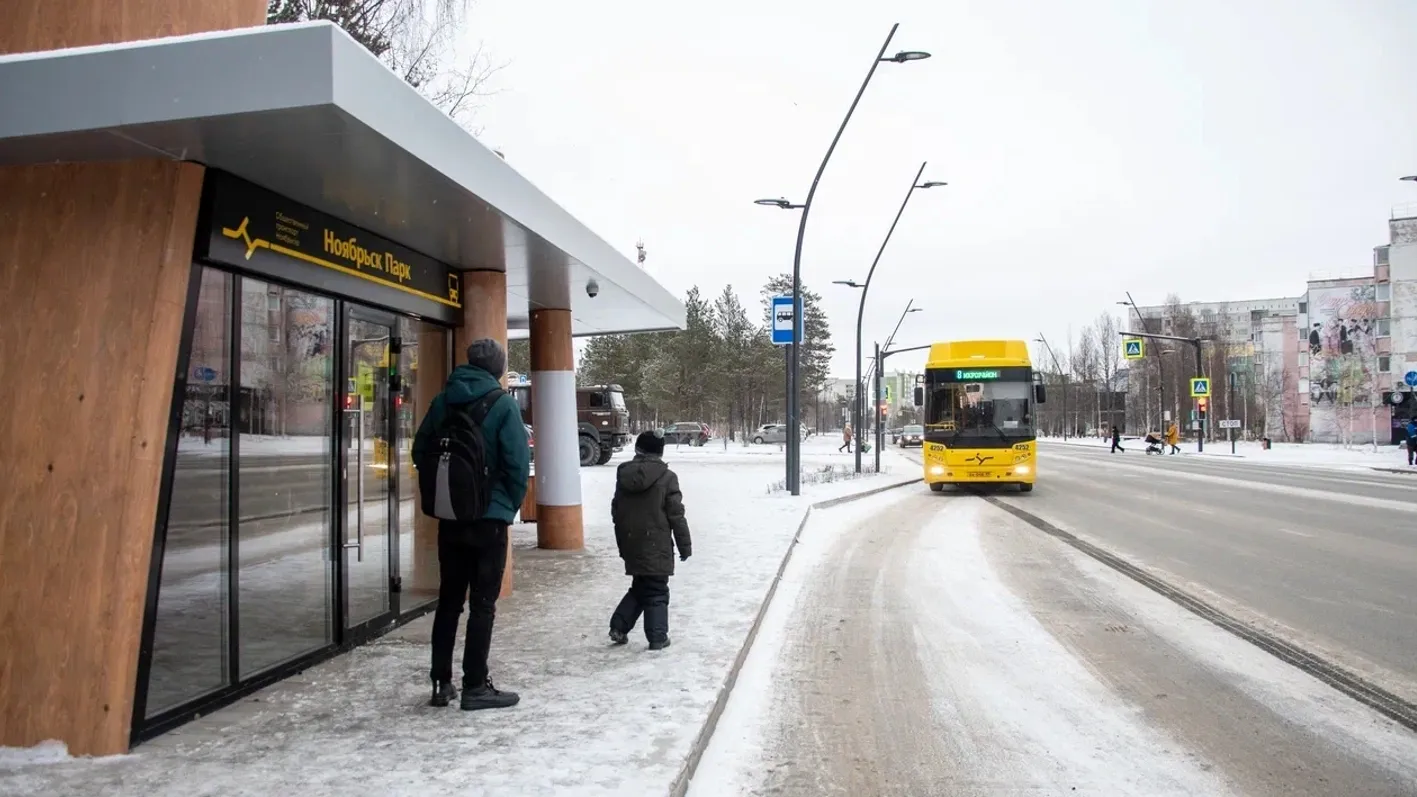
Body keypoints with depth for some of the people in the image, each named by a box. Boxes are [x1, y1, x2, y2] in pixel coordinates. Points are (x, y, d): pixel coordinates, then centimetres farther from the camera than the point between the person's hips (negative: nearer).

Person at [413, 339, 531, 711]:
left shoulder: (442, 401, 5)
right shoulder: (503, 404, -11)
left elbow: (420, 451, 9)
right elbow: (518, 463, -15)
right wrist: (511, 505, 2)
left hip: (449, 517, 5)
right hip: (489, 517, -5)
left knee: (449, 599, 14)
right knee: (483, 604, 2)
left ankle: (441, 683, 18)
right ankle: (475, 687, 6)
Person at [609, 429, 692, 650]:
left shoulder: (624, 475, 4)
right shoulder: (666, 477, -11)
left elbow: (616, 513, 11)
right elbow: (676, 516, -9)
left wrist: (623, 544, 21)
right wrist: (685, 545, 0)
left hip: (631, 544, 5)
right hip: (656, 546, -5)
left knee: (639, 587, 20)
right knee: (656, 592, 5)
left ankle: (619, 627, 13)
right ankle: (657, 637, 6)